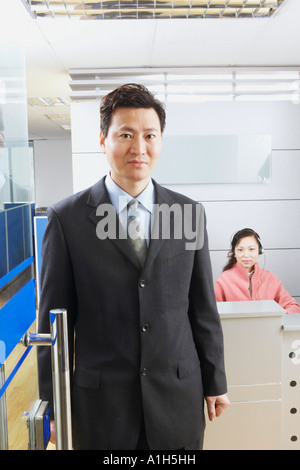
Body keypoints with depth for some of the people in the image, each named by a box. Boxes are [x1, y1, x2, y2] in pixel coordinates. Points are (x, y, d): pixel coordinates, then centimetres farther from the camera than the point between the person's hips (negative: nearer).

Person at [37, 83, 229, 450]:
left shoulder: (189, 212, -2)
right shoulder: (67, 218, -8)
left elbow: (203, 309, 3)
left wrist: (215, 383, 8)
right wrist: (55, 406, -1)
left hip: (179, 395, 2)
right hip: (100, 402, -1)